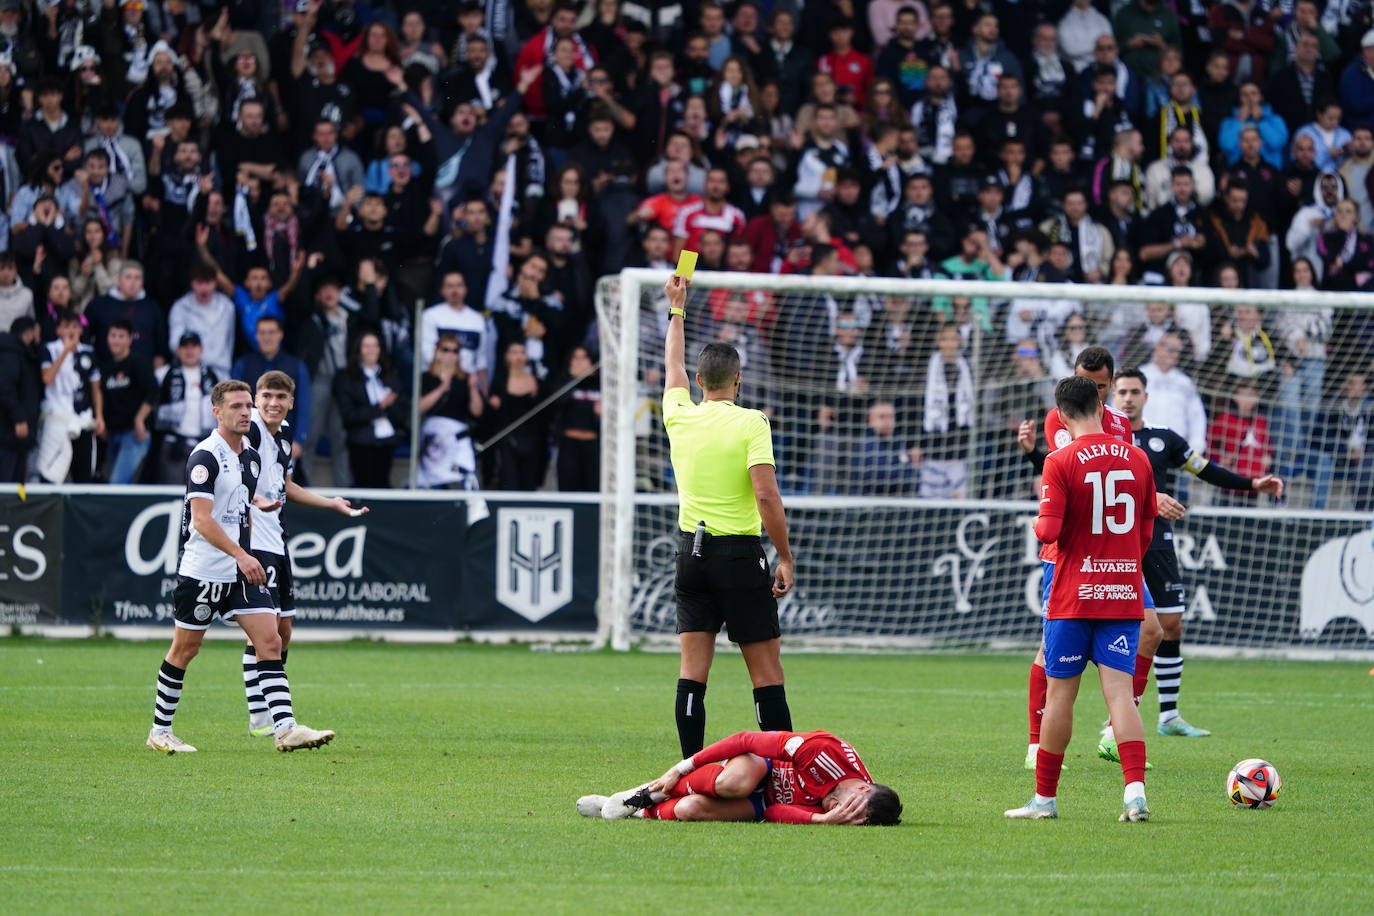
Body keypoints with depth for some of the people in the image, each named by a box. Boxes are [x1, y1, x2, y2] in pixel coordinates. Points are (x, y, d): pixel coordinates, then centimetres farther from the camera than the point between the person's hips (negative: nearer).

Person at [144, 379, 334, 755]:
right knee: (184, 650, 4)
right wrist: (241, 556, -29)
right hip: (202, 570, -7)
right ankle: (160, 731, 17)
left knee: (270, 642, -6)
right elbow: (203, 520, -22)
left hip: (242, 570, 7)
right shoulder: (205, 456, -15)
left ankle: (285, 728, -12)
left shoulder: (252, 457, 11)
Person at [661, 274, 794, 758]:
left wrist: (677, 309, 39)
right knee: (766, 669, -2)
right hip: (739, 554, -5)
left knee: (692, 669, 3)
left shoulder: (680, 417, 5)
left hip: (692, 550, 5)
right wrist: (785, 559, -10)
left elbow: (673, 367, 26)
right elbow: (767, 496, -16)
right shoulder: (750, 423, -10)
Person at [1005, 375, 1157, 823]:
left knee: (1059, 693, 6)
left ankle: (1045, 797, 13)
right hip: (1125, 597, 3)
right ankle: (1135, 790, -17)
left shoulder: (1061, 461, -9)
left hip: (1073, 597, -3)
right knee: (1120, 692, -1)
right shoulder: (1137, 458, 5)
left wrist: (1038, 524, 8)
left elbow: (1049, 531, -14)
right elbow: (1146, 531, 13)